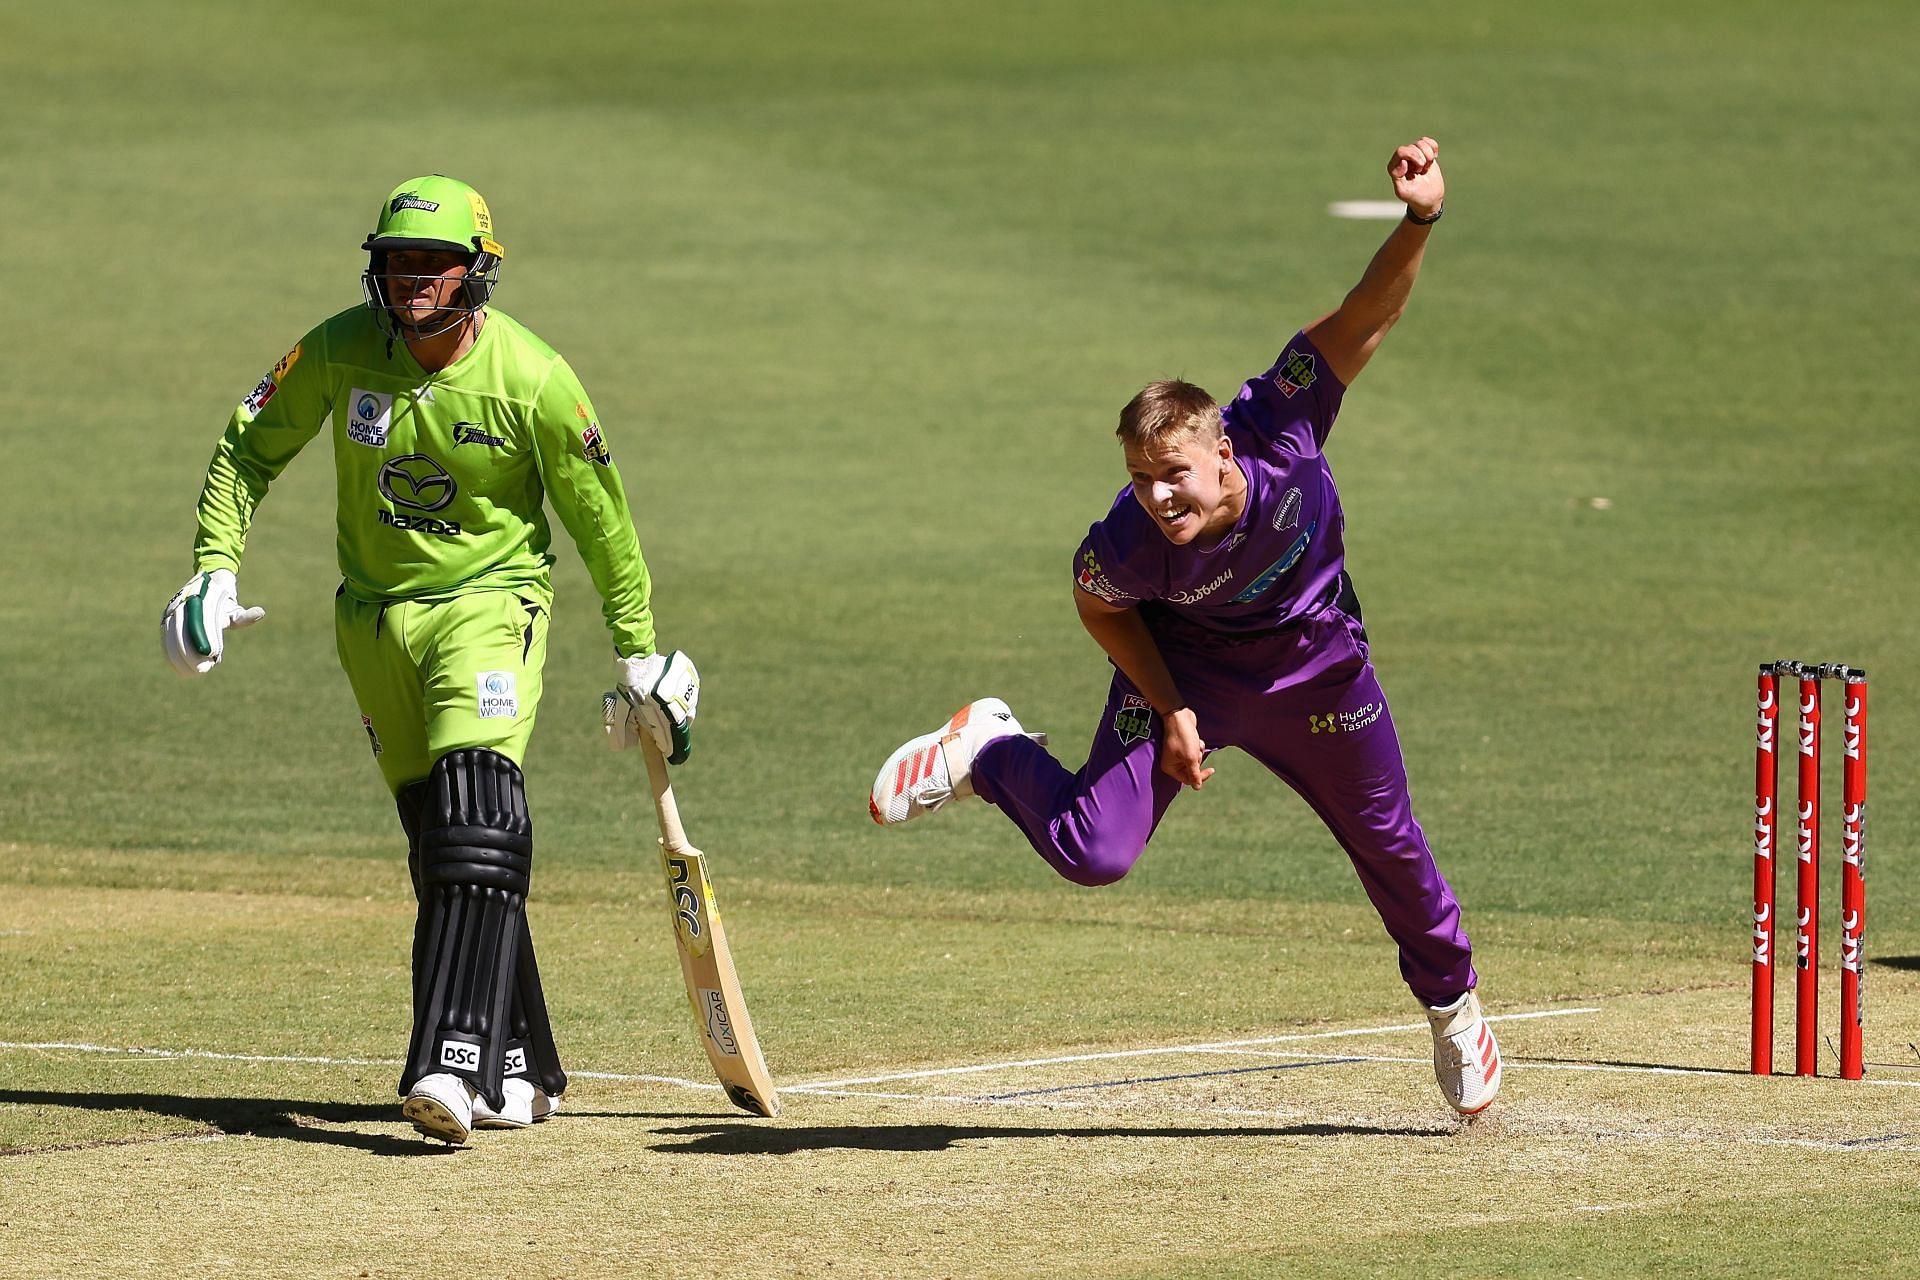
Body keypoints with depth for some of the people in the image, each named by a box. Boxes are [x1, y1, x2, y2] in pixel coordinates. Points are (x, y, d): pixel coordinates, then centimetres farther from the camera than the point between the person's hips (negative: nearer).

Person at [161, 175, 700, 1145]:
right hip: (373, 617, 4)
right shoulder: (341, 353, -8)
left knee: (475, 828, -23)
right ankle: (521, 1072, 19)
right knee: (436, 842, 7)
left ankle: (456, 1062, -32)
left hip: (489, 602, -4)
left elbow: (602, 521, -3)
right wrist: (215, 569, -6)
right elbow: (249, 451, 6)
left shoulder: (535, 382, -16)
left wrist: (639, 657, 3)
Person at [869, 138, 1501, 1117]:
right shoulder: (1127, 545, -35)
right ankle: (988, 752, 15)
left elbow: (1365, 317, -39)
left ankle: (1451, 1005, 43)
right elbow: (1101, 606, -11)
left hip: (1314, 664, 2)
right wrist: (1171, 711, -14)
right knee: (1091, 851, -17)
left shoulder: (1278, 430, -36)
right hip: (1187, 665, -2)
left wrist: (1418, 223, -54)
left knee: (1390, 846, 15)